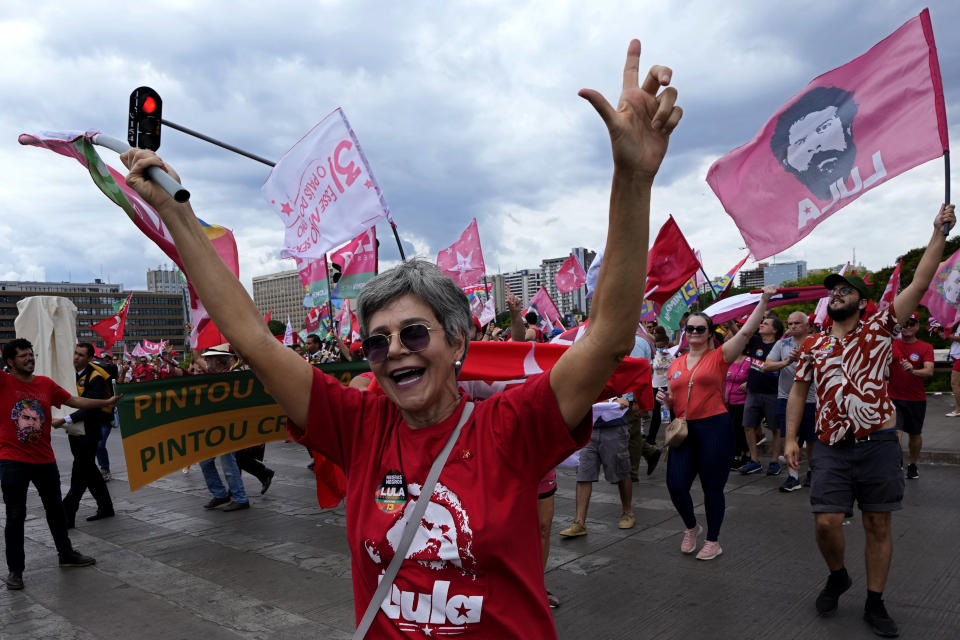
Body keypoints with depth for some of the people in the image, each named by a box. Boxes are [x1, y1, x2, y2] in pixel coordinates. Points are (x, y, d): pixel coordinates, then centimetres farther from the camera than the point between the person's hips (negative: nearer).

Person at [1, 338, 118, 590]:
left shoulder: (46, 384, 4)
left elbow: (75, 401, 8)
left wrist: (105, 402, 5)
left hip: (44, 460, 5)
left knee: (55, 508, 17)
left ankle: (66, 553, 33)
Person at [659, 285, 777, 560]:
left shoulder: (719, 357, -1)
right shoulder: (675, 365, 11)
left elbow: (746, 331, -12)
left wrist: (764, 299, -18)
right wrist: (666, 399, -3)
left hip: (714, 427, -4)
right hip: (684, 429, 4)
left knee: (712, 488, 5)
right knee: (676, 485, -1)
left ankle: (713, 541, 25)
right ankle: (691, 527, 28)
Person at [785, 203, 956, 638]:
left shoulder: (879, 330, 1)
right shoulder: (812, 346, 8)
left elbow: (919, 284, -5)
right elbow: (798, 392, 11)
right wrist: (790, 438, 3)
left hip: (879, 445, -1)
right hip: (832, 448, 2)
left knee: (878, 526, 7)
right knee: (826, 522, -4)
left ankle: (875, 604, 22)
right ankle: (837, 577, 26)